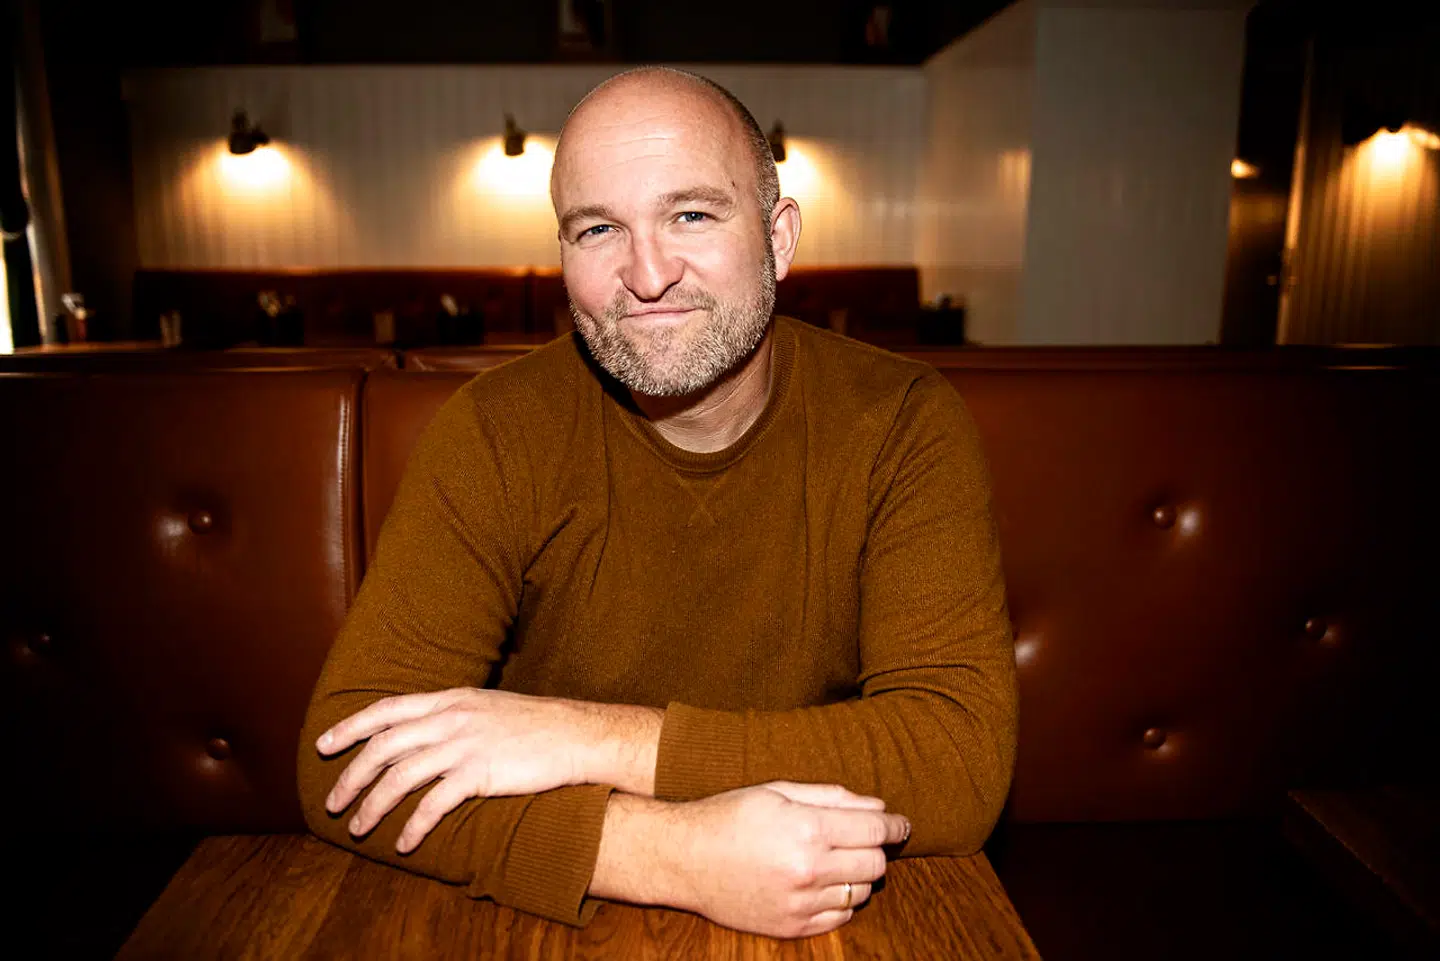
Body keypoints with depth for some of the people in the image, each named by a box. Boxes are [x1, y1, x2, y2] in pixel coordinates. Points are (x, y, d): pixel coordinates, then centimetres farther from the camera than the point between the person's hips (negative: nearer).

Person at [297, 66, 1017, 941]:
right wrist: (679, 856, -27)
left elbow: (966, 758, -19)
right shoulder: (498, 434, -10)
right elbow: (342, 762, -15)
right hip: (555, 926, 1)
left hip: (845, 923, 0)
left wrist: (592, 737, -23)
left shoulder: (905, 426, -11)